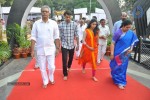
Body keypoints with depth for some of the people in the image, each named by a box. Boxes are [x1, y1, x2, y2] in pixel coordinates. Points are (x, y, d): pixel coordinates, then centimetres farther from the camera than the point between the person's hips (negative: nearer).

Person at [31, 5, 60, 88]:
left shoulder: (53, 23, -3)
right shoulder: (36, 23, -3)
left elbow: (56, 37, 1)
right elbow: (33, 37, -2)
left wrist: (57, 48, 0)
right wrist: (32, 50, -5)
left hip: (51, 49, 0)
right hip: (40, 49, 1)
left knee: (51, 67, 5)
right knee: (42, 68, 10)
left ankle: (51, 78, 36)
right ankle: (45, 81, 33)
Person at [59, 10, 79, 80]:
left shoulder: (74, 24, -6)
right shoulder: (61, 25, -7)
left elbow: (76, 35, 0)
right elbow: (59, 36, -1)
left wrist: (78, 44, 2)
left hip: (72, 45, 2)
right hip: (64, 45, -1)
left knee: (71, 58, 20)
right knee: (64, 60, -3)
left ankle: (69, 67, 52)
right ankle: (65, 74, 16)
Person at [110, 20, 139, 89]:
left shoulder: (131, 33, -2)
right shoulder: (118, 33, -15)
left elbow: (133, 42, 9)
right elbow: (113, 43, -13)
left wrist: (131, 49, -8)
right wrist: (112, 53, -16)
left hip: (125, 54, 4)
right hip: (117, 53, -3)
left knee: (122, 67, 13)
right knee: (116, 66, 8)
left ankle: (120, 82, 28)